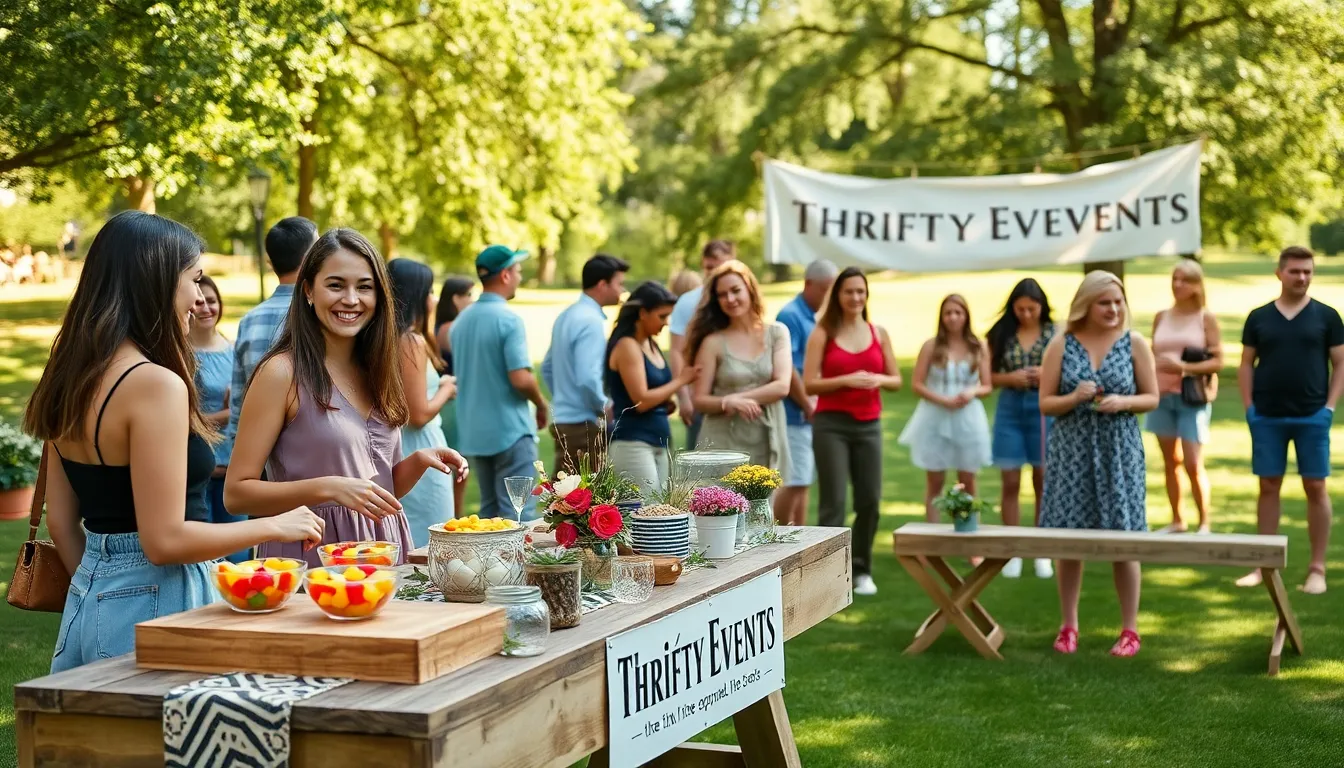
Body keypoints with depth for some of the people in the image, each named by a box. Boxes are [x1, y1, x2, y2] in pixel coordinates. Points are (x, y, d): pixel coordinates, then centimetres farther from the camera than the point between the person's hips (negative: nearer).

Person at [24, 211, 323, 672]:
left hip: (89, 595, 9)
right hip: (155, 599, -9)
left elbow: (61, 522, 13)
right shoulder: (156, 384, -19)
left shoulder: (73, 377, 7)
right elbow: (165, 540, -20)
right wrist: (274, 527, -10)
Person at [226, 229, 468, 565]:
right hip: (309, 560, -6)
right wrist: (328, 487, -21)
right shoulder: (282, 372, -9)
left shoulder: (374, 372, 10)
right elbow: (236, 493, -12)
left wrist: (418, 461, 0)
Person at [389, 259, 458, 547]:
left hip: (393, 451, 9)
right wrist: (446, 390, -2)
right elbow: (419, 414, -18)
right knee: (429, 545, -2)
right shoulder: (413, 343, -16)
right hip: (418, 456, -9)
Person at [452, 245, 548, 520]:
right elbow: (521, 378, -21)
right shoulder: (509, 320, -15)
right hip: (510, 430, -8)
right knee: (518, 514, -6)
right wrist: (542, 405, -4)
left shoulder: (461, 320, 10)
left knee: (489, 511, 15)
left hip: (475, 432, 8)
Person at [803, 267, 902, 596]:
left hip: (869, 425, 4)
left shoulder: (879, 334, 9)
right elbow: (809, 384, -7)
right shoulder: (822, 334, -2)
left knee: (870, 500, 5)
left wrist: (879, 379, -8)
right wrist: (846, 380, -19)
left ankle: (861, 570, 20)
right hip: (831, 424, -4)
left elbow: (897, 380, 14)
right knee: (834, 501, -6)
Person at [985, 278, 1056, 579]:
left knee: (1043, 481, 8)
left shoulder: (1056, 334, -1)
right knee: (1010, 482, 2)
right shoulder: (1000, 334, 2)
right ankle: (1013, 552, 11)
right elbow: (987, 376, 5)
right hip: (1010, 409, 1)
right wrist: (1010, 378, -13)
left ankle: (1042, 552, 17)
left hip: (1044, 408, -1)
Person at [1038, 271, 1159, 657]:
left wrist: (1123, 402, -14)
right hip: (1072, 452, 1)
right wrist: (1074, 398, -16)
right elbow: (1045, 403, 3)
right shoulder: (1061, 345, 2)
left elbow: (1152, 398, 5)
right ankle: (1069, 626, 16)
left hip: (1119, 452, -1)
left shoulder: (1134, 343, 2)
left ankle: (1130, 630, 11)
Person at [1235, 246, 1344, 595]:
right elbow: (1246, 364, 10)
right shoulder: (1259, 317, 6)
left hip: (1312, 417, -1)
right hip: (1267, 418, 1)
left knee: (1315, 488, 1)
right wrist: (1249, 407, 0)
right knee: (1269, 487, 5)